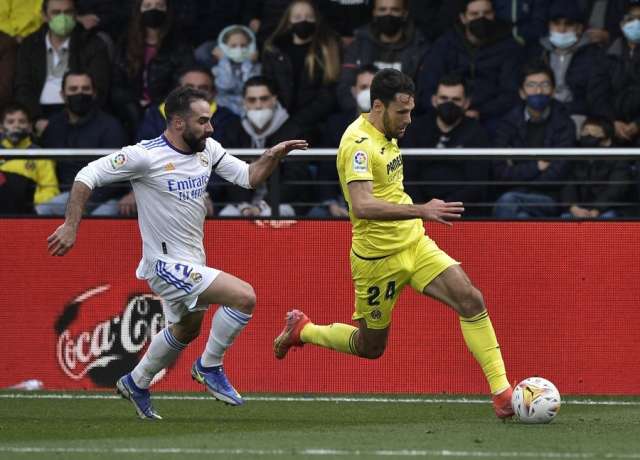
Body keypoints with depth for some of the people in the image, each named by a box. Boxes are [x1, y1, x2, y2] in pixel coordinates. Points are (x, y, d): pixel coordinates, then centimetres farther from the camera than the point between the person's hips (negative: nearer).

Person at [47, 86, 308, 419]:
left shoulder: (207, 150, 0)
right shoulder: (145, 156, -21)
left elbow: (248, 176, 6)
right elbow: (88, 176, -16)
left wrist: (274, 155, -12)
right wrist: (71, 226, -21)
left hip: (191, 260, 9)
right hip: (167, 264, -9)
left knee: (187, 329, 28)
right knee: (244, 297, -20)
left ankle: (136, 384, 48)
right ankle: (209, 367, 0)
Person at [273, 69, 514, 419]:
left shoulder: (384, 134, 6)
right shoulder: (359, 143, -22)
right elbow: (362, 206, -36)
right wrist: (420, 211, -43)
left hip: (414, 244, 7)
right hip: (378, 257, -7)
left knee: (471, 300, -12)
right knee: (370, 347, 8)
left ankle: (501, 391, -12)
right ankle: (302, 330, 34)